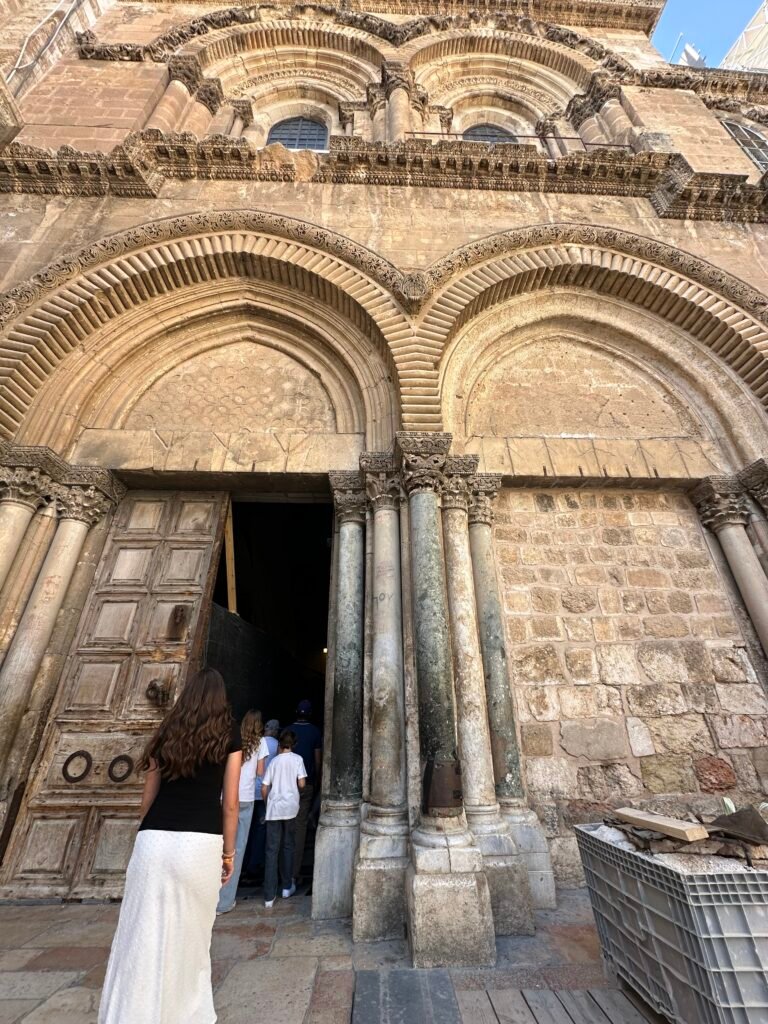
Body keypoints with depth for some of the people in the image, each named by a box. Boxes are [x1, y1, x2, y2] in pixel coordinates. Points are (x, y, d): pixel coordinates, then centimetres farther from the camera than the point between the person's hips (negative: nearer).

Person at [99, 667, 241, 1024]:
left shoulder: (166, 732, 11)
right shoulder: (228, 735, 3)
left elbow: (148, 798, 16)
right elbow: (229, 804, 4)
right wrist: (228, 852, 16)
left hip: (154, 841, 3)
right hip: (200, 844, -2)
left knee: (144, 936, 12)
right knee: (190, 936, 15)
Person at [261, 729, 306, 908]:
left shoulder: (274, 761, 5)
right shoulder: (297, 759, -1)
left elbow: (264, 789, 5)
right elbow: (301, 784, -6)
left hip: (273, 808, 1)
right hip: (290, 807, -1)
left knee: (272, 850, 7)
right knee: (287, 847, 16)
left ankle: (269, 896, 7)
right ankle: (287, 887, 25)